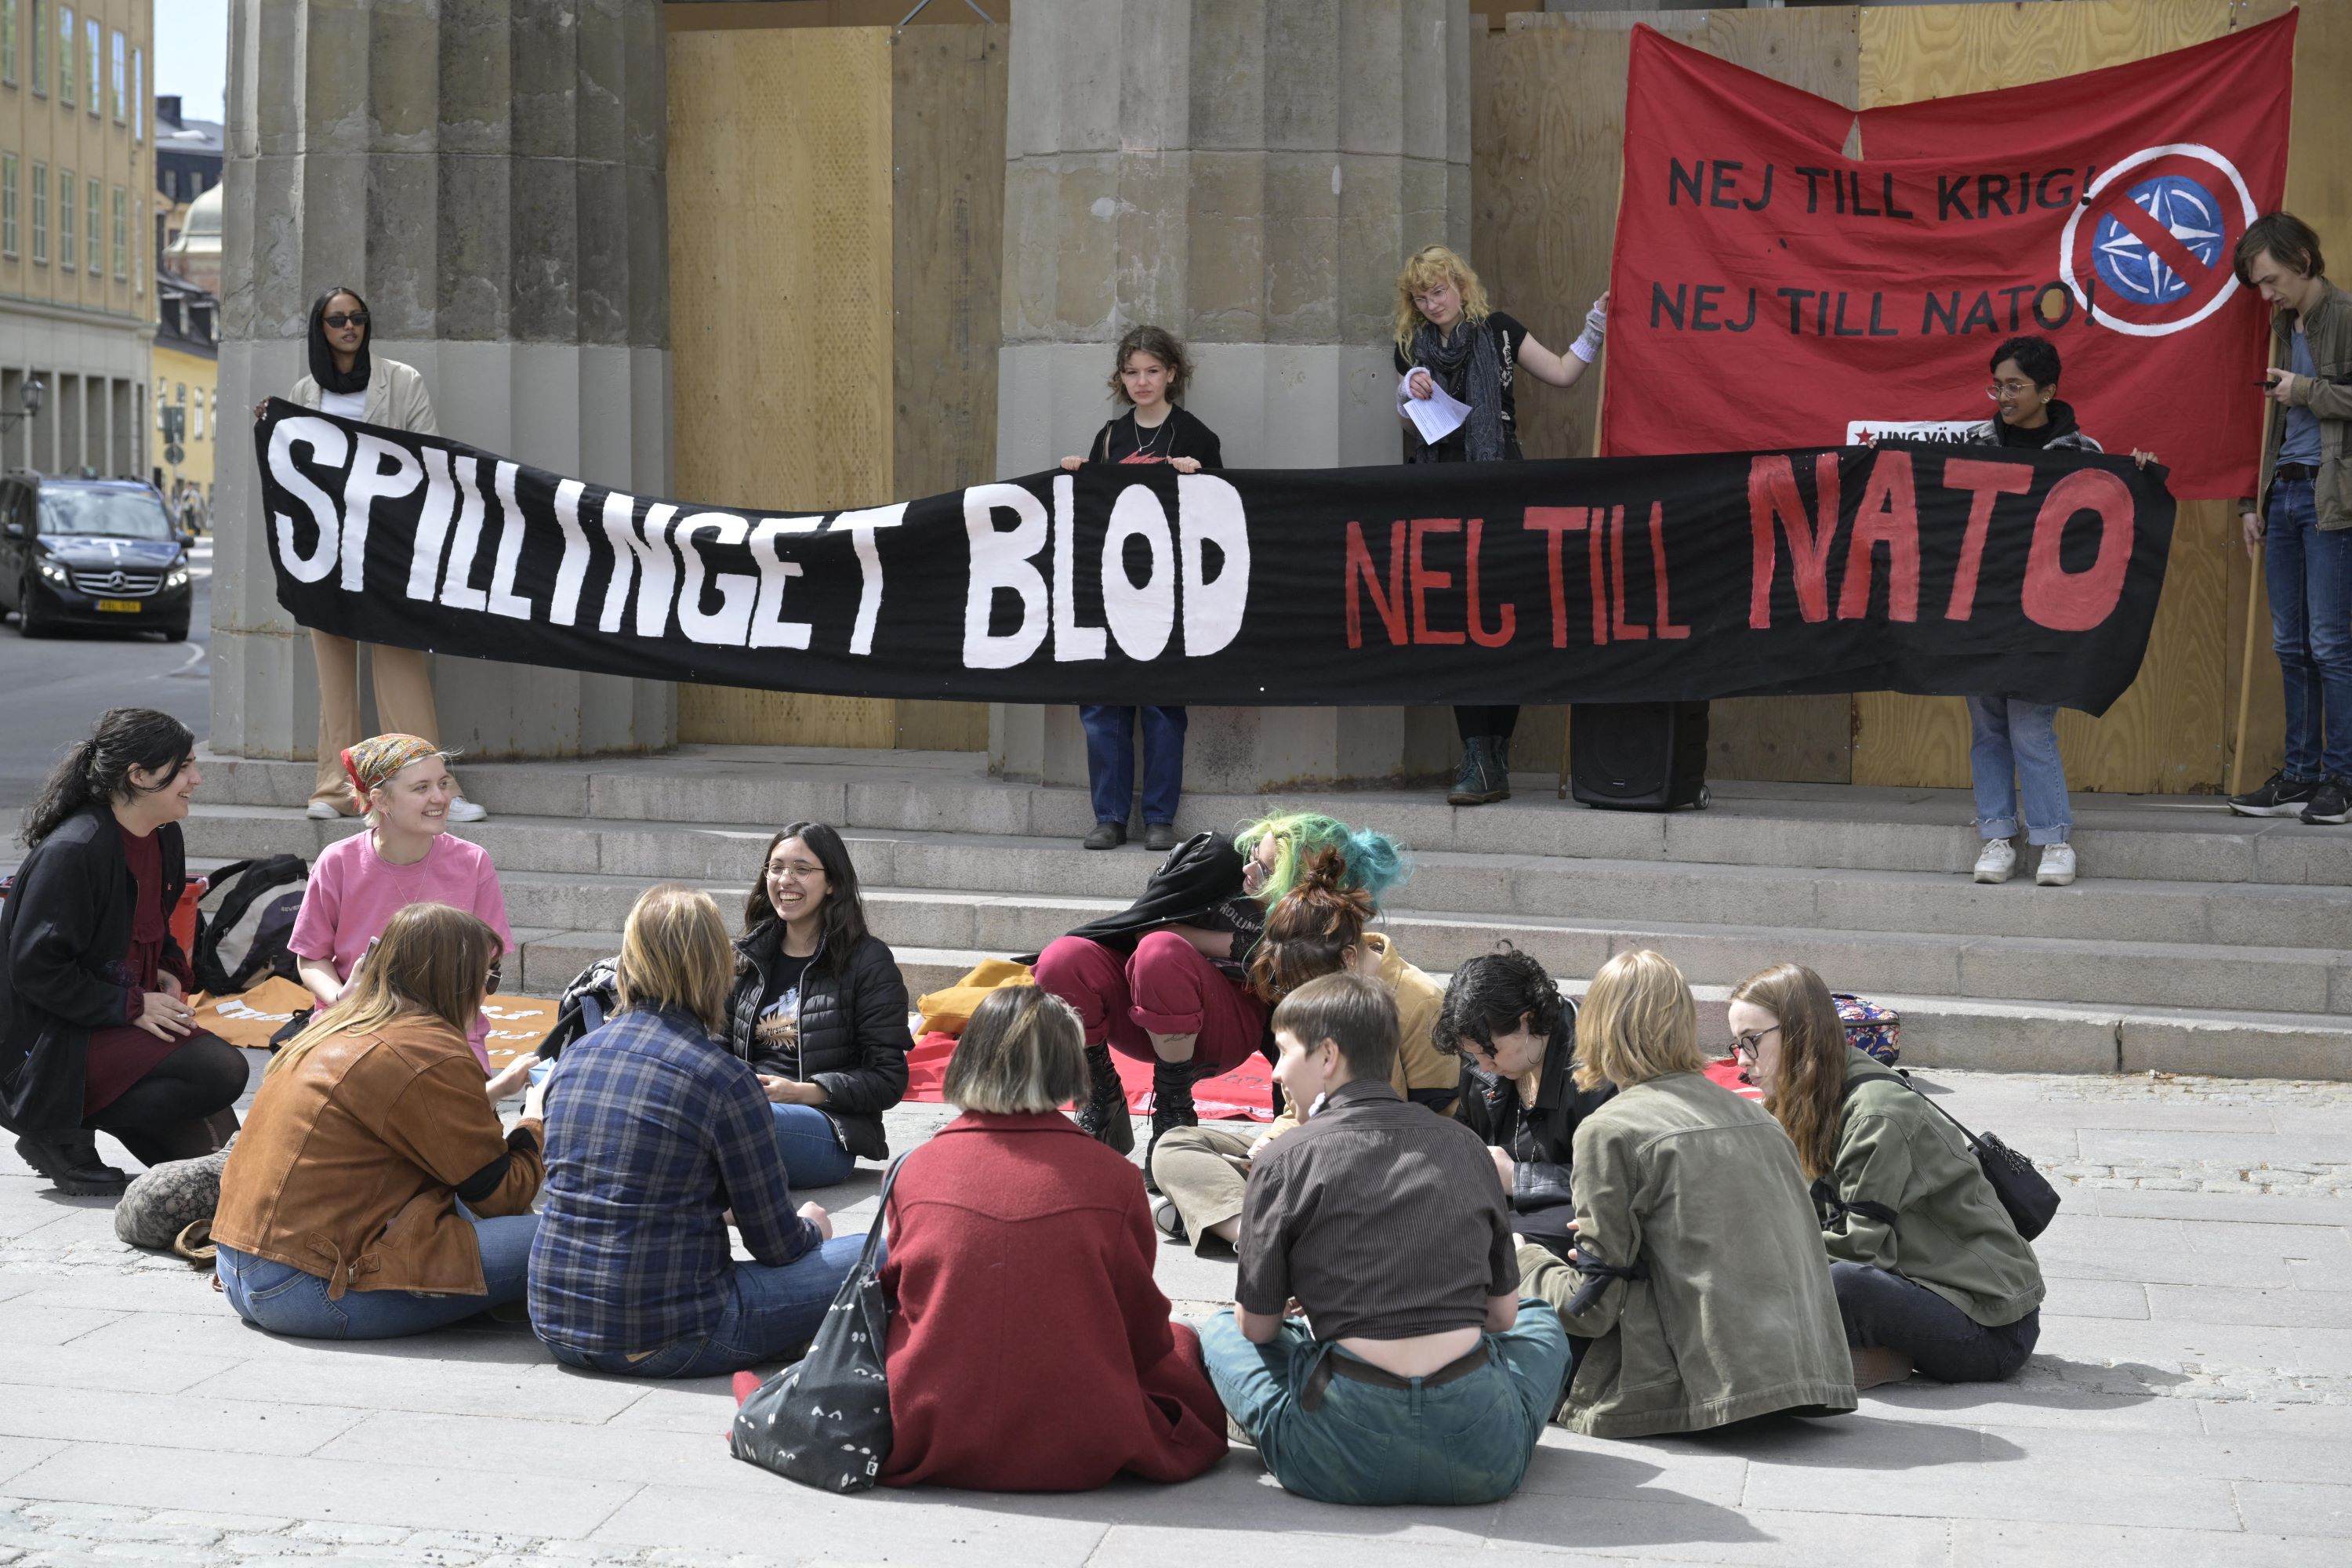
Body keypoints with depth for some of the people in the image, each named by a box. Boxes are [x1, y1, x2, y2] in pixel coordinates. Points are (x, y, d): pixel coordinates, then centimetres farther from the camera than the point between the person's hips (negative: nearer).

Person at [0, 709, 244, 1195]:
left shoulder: (162, 839, 7)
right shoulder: (71, 852, -21)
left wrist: (168, 972, 2)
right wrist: (133, 1005, -20)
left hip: (128, 1018, 9)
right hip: (53, 1041, -9)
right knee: (221, 1072, -24)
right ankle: (61, 1132, -11)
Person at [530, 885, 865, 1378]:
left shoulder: (575, 1055, 6)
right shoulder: (724, 1080, -13)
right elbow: (776, 1245, -5)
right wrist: (810, 1228, 19)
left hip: (557, 1325, 7)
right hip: (661, 1342, -7)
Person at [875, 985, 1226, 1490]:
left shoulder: (914, 1170, -5)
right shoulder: (1113, 1177, -10)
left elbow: (891, 1290, 11)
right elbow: (1143, 1331, 1)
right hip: (1077, 1457, 1)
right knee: (1184, 1347, 29)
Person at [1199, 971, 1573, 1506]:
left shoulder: (1287, 1160, -1)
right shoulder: (1465, 1145, 10)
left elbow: (1258, 1327, 8)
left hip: (1346, 1462, -2)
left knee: (1220, 1328, 26)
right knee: (1540, 1320, 35)